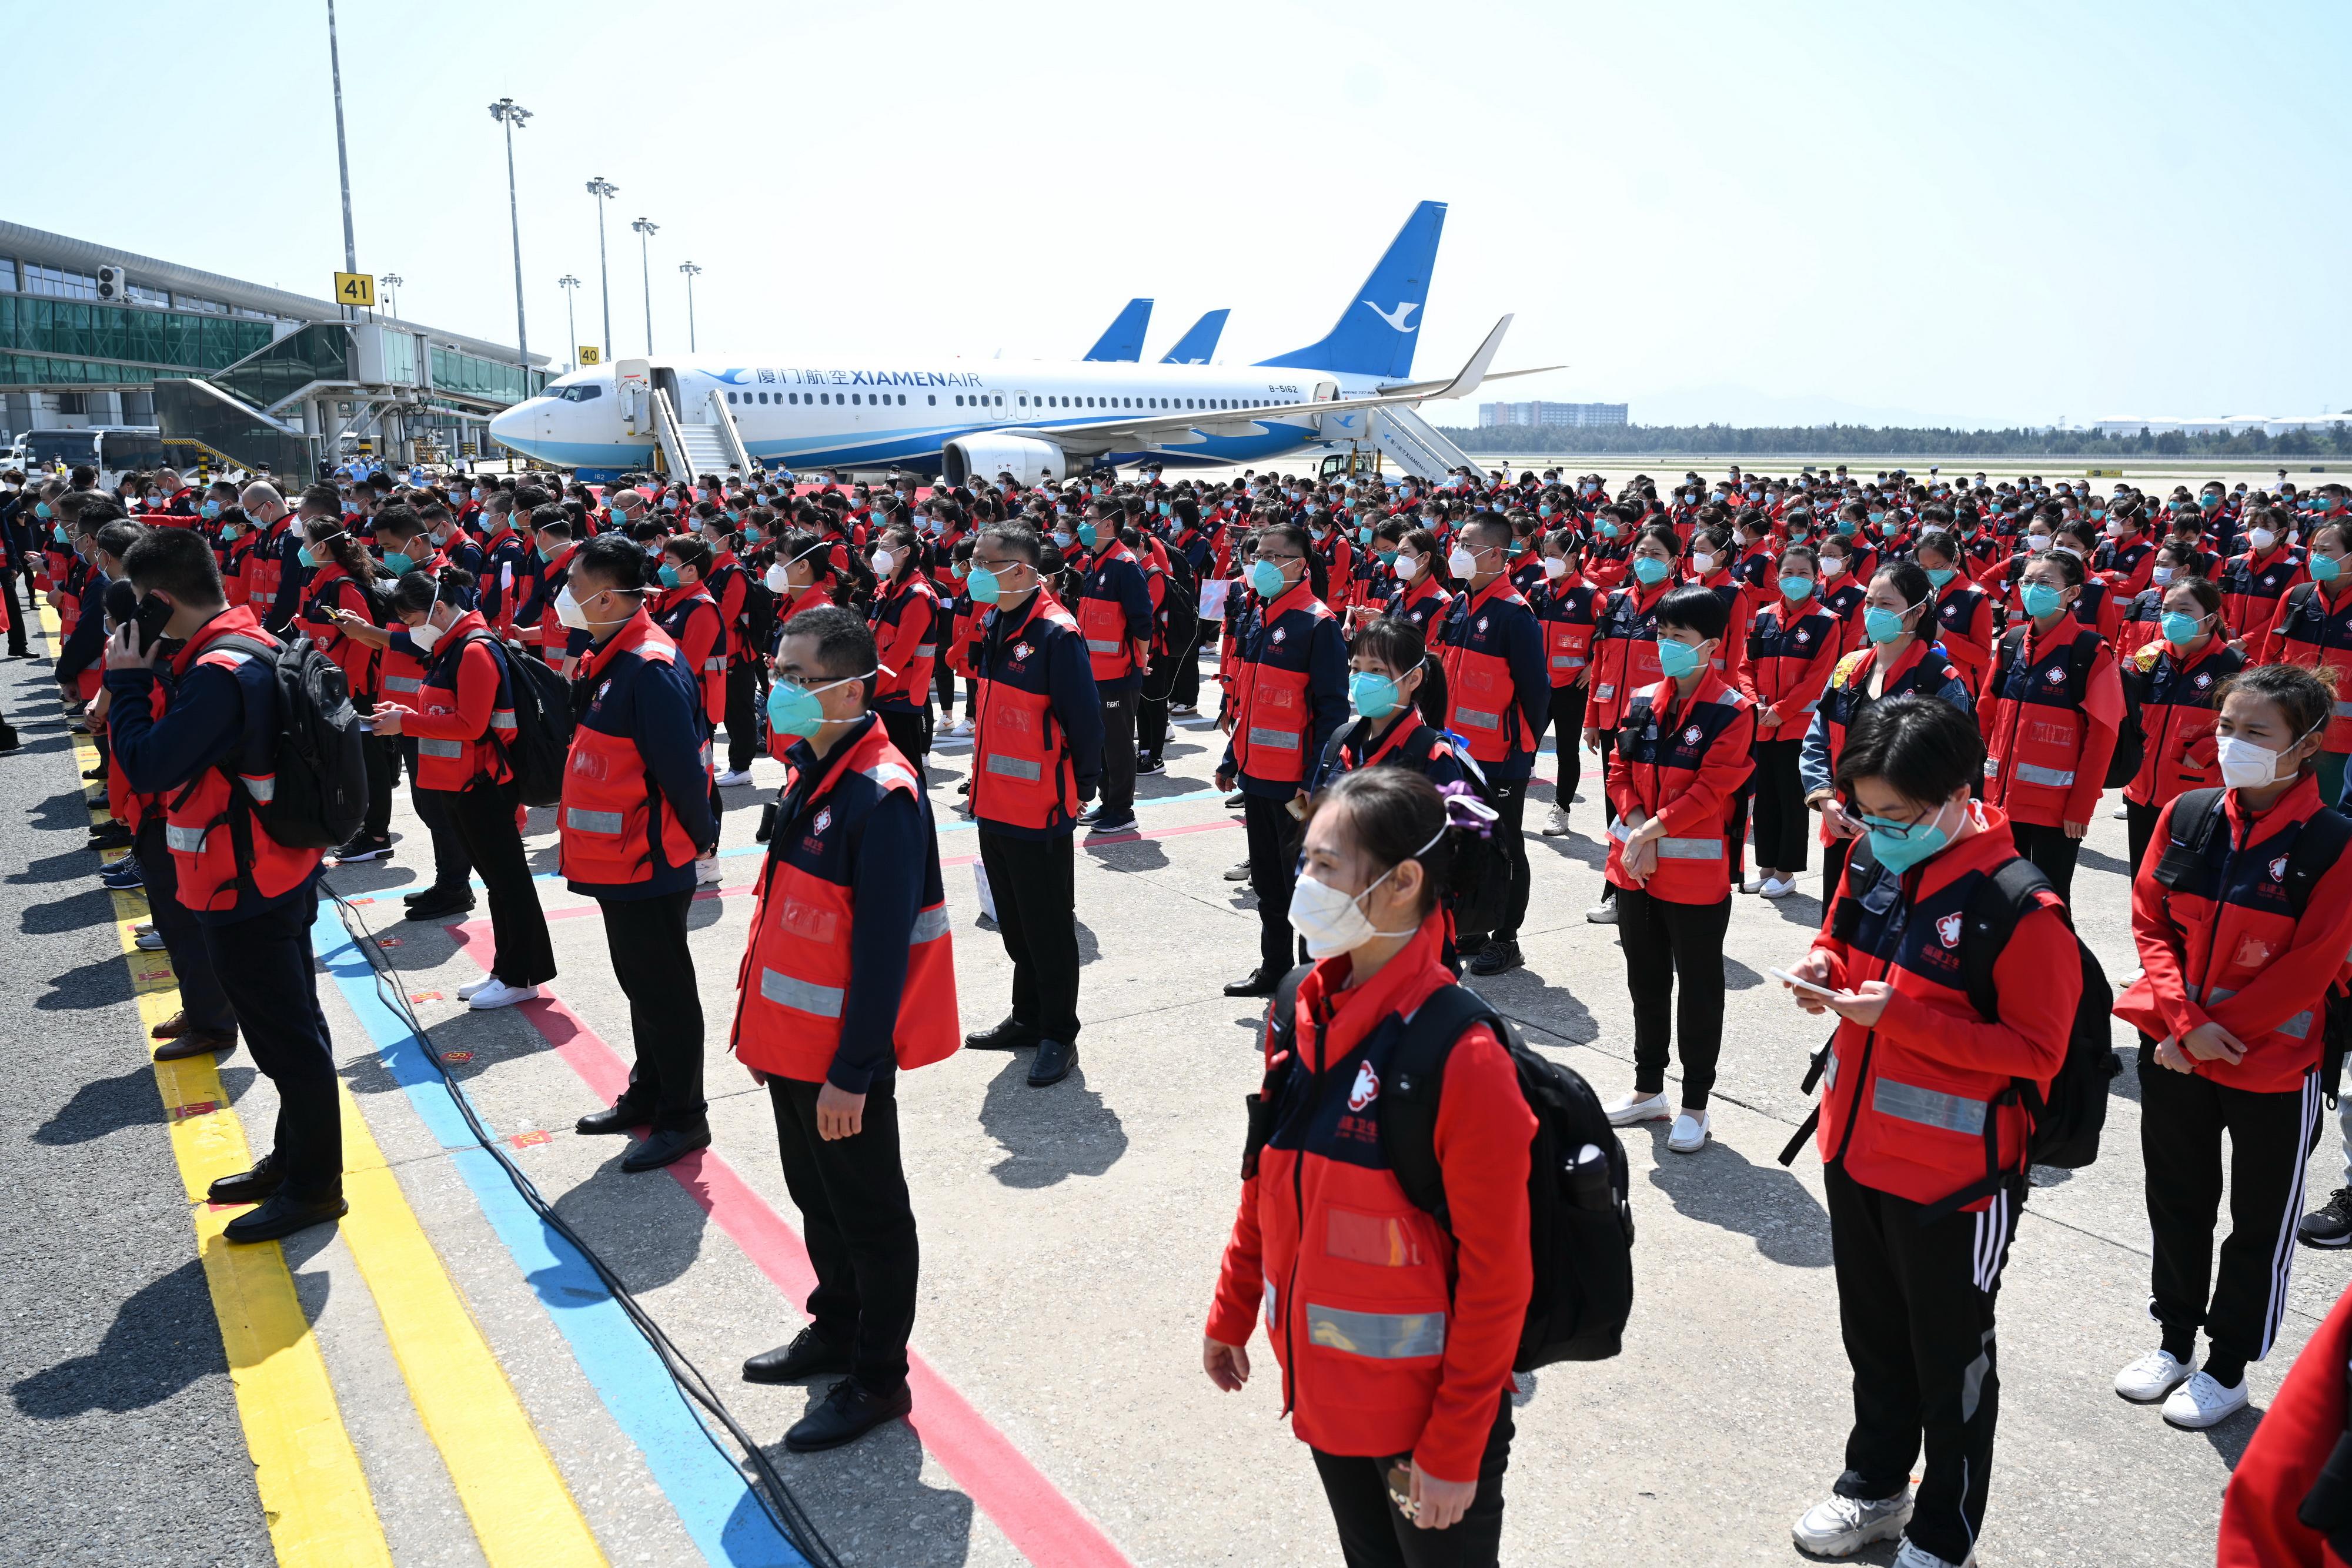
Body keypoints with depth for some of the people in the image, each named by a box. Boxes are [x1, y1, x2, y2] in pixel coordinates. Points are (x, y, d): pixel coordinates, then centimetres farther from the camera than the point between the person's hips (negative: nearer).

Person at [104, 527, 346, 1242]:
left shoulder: (218, 673, -24)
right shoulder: (255, 645, 6)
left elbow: (147, 767, -23)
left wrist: (127, 682, -13)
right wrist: (148, 678, 4)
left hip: (242, 890, -10)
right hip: (278, 874, 10)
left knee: (287, 1036, 1)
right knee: (291, 1026, 19)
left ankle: (313, 1187, 13)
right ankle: (293, 1157, 34)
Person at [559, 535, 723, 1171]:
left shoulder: (652, 669, -23)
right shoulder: (609, 658, 9)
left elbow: (681, 770, -23)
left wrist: (698, 837, -13)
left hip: (651, 867, -10)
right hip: (616, 861, 10)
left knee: (664, 989, 2)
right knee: (640, 983, 21)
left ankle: (684, 1118, 15)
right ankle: (648, 1094, 35)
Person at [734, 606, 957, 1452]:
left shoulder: (882, 794, -23)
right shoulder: (809, 772, 6)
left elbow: (883, 950, -23)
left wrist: (851, 1073, -21)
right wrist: (764, 1024, 15)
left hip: (844, 1059, -9)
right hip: (790, 1037, 9)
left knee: (868, 1214, 8)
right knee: (817, 1197, 23)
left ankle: (878, 1378, 24)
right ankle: (837, 1328, 43)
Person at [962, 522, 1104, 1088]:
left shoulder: (1056, 635, -20)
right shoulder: (993, 624, 7)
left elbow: (1084, 718, -17)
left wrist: (1082, 787, -8)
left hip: (1041, 811, -8)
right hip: (994, 805, 9)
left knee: (1048, 929, 4)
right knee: (1014, 923, 20)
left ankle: (1058, 1036, 17)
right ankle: (1027, 1019, 35)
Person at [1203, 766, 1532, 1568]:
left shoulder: (1463, 1059, -25)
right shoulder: (1301, 1013, -4)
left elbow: (1496, 1277, -20)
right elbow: (1266, 1185, 8)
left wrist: (1455, 1450, -15)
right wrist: (1231, 1315, 14)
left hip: (1427, 1408, -6)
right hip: (1321, 1383, 6)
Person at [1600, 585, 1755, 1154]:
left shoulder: (1732, 711, -11)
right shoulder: (1643, 701, 6)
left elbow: (1712, 789, -17)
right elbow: (1621, 771, 6)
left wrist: (1652, 830, -17)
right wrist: (1636, 829, -9)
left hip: (1697, 874, -6)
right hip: (1635, 869, 6)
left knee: (1698, 992, 6)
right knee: (1646, 982, 17)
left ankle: (1695, 1106, 19)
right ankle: (1648, 1090, 32)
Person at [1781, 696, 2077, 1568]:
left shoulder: (2021, 910, -22)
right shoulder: (1872, 870, -1)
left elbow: (2037, 1051, -19)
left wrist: (1901, 1017, -27)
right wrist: (1823, 967, -8)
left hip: (1954, 1176, -6)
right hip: (1856, 1151, 7)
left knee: (1951, 1360, 13)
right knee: (1873, 1336, 24)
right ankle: (1875, 1487, 45)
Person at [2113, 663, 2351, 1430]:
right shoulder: (2187, 816, -4)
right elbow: (2150, 920, -2)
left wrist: (2220, 1030, -16)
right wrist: (2185, 1021, -13)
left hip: (2273, 1068, -4)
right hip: (2174, 1053, 4)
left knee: (2258, 1226, 13)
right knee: (2177, 1202, 19)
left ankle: (2227, 1368, 30)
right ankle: (2175, 1342, 38)